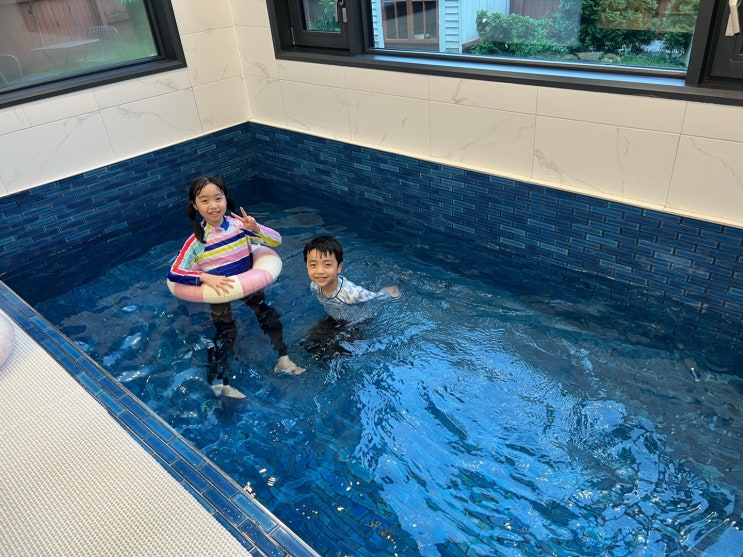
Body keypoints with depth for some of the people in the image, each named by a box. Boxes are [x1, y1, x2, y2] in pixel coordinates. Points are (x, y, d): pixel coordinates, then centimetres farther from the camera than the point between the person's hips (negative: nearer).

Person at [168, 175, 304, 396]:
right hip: (219, 290, -2)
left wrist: (256, 229, -31)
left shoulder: (239, 223, -14)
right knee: (225, 333, -8)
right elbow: (174, 273, -21)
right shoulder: (196, 240, -18)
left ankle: (283, 359, 13)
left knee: (269, 316, -6)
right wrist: (205, 277, -36)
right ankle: (218, 382, 7)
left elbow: (277, 240, -12)